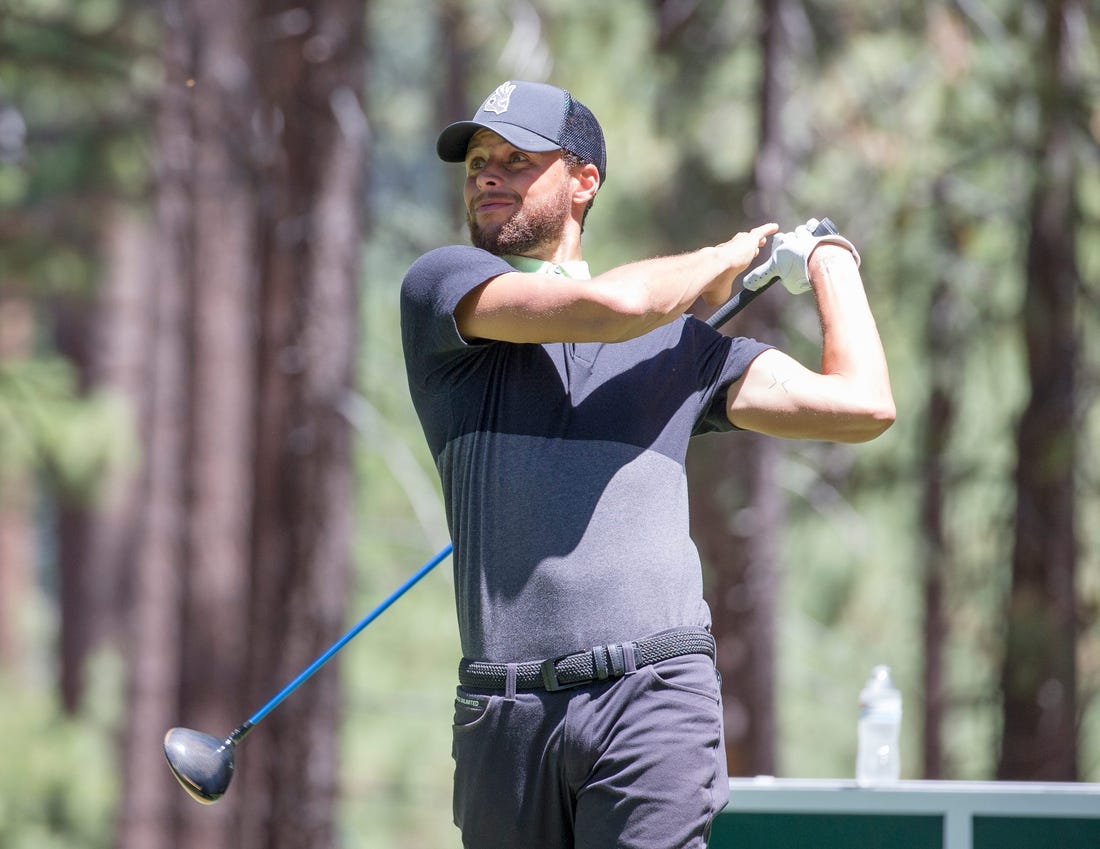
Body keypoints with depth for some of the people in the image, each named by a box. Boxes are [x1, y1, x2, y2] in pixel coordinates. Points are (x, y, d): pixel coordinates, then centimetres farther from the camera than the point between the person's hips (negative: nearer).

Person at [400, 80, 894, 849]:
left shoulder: (679, 344, 19)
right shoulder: (441, 286, 9)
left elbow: (864, 406, 15)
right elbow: (611, 306, -7)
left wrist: (827, 256, 27)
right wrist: (724, 260, 13)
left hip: (653, 700, 0)